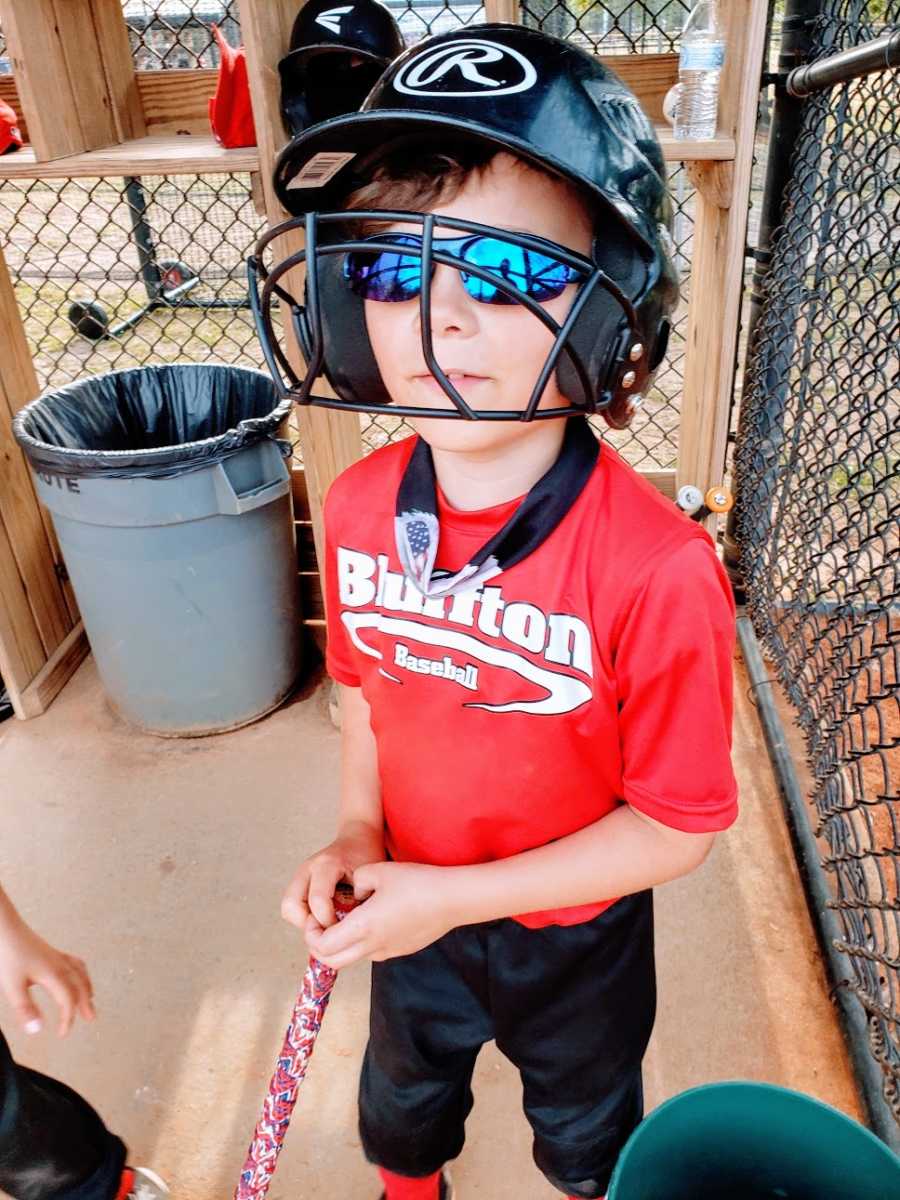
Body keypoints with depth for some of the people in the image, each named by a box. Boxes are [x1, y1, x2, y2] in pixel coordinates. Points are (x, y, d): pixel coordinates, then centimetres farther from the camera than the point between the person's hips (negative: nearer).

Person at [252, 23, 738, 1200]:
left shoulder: (656, 568, -34)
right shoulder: (358, 509, -18)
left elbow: (677, 824, -23)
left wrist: (459, 895, -25)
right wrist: (357, 830, -12)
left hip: (575, 935, -3)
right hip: (410, 908, 4)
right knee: (402, 1101, 36)